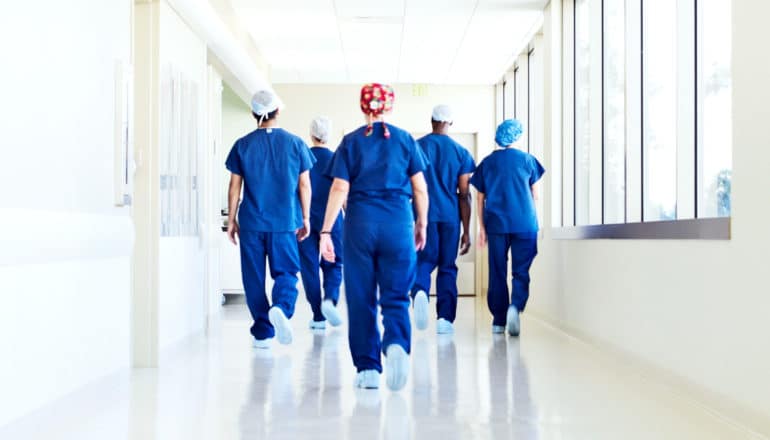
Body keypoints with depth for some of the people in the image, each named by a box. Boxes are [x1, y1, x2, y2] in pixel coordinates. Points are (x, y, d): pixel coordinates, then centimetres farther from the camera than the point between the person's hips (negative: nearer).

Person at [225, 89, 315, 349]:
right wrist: (305, 218, 10)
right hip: (285, 222, 0)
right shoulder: (295, 143, 1)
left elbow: (235, 186, 3)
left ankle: (263, 332, 12)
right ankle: (281, 308, -24)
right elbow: (304, 185, 3)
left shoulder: (242, 145, 2)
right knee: (285, 273, 6)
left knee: (254, 278, 9)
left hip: (251, 222, 1)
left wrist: (231, 220, 11)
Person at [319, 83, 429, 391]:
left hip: (360, 224, 0)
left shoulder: (351, 142, 4)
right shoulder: (405, 140, 6)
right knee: (396, 296, 5)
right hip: (398, 225, 0)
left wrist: (326, 230, -2)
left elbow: (339, 189, -4)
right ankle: (396, 344, -24)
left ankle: (368, 369, 10)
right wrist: (422, 225, 17)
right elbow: (420, 189, 5)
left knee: (361, 299, 8)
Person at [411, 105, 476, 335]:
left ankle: (419, 291, -25)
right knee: (447, 267, 9)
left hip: (423, 215, 0)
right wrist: (467, 231, 5)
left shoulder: (416, 147, 4)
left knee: (424, 261, 7)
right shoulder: (460, 152, 4)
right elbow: (464, 195, 2)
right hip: (450, 216, 0)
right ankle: (445, 319, 7)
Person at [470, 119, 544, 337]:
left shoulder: (487, 162, 8)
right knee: (521, 271, 2)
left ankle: (498, 320, 11)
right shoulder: (526, 159, 4)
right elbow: (534, 194, 10)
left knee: (497, 273, 8)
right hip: (524, 224, -2)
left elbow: (480, 198, 7)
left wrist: (482, 227, 10)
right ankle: (515, 306, -23)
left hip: (496, 223, 2)